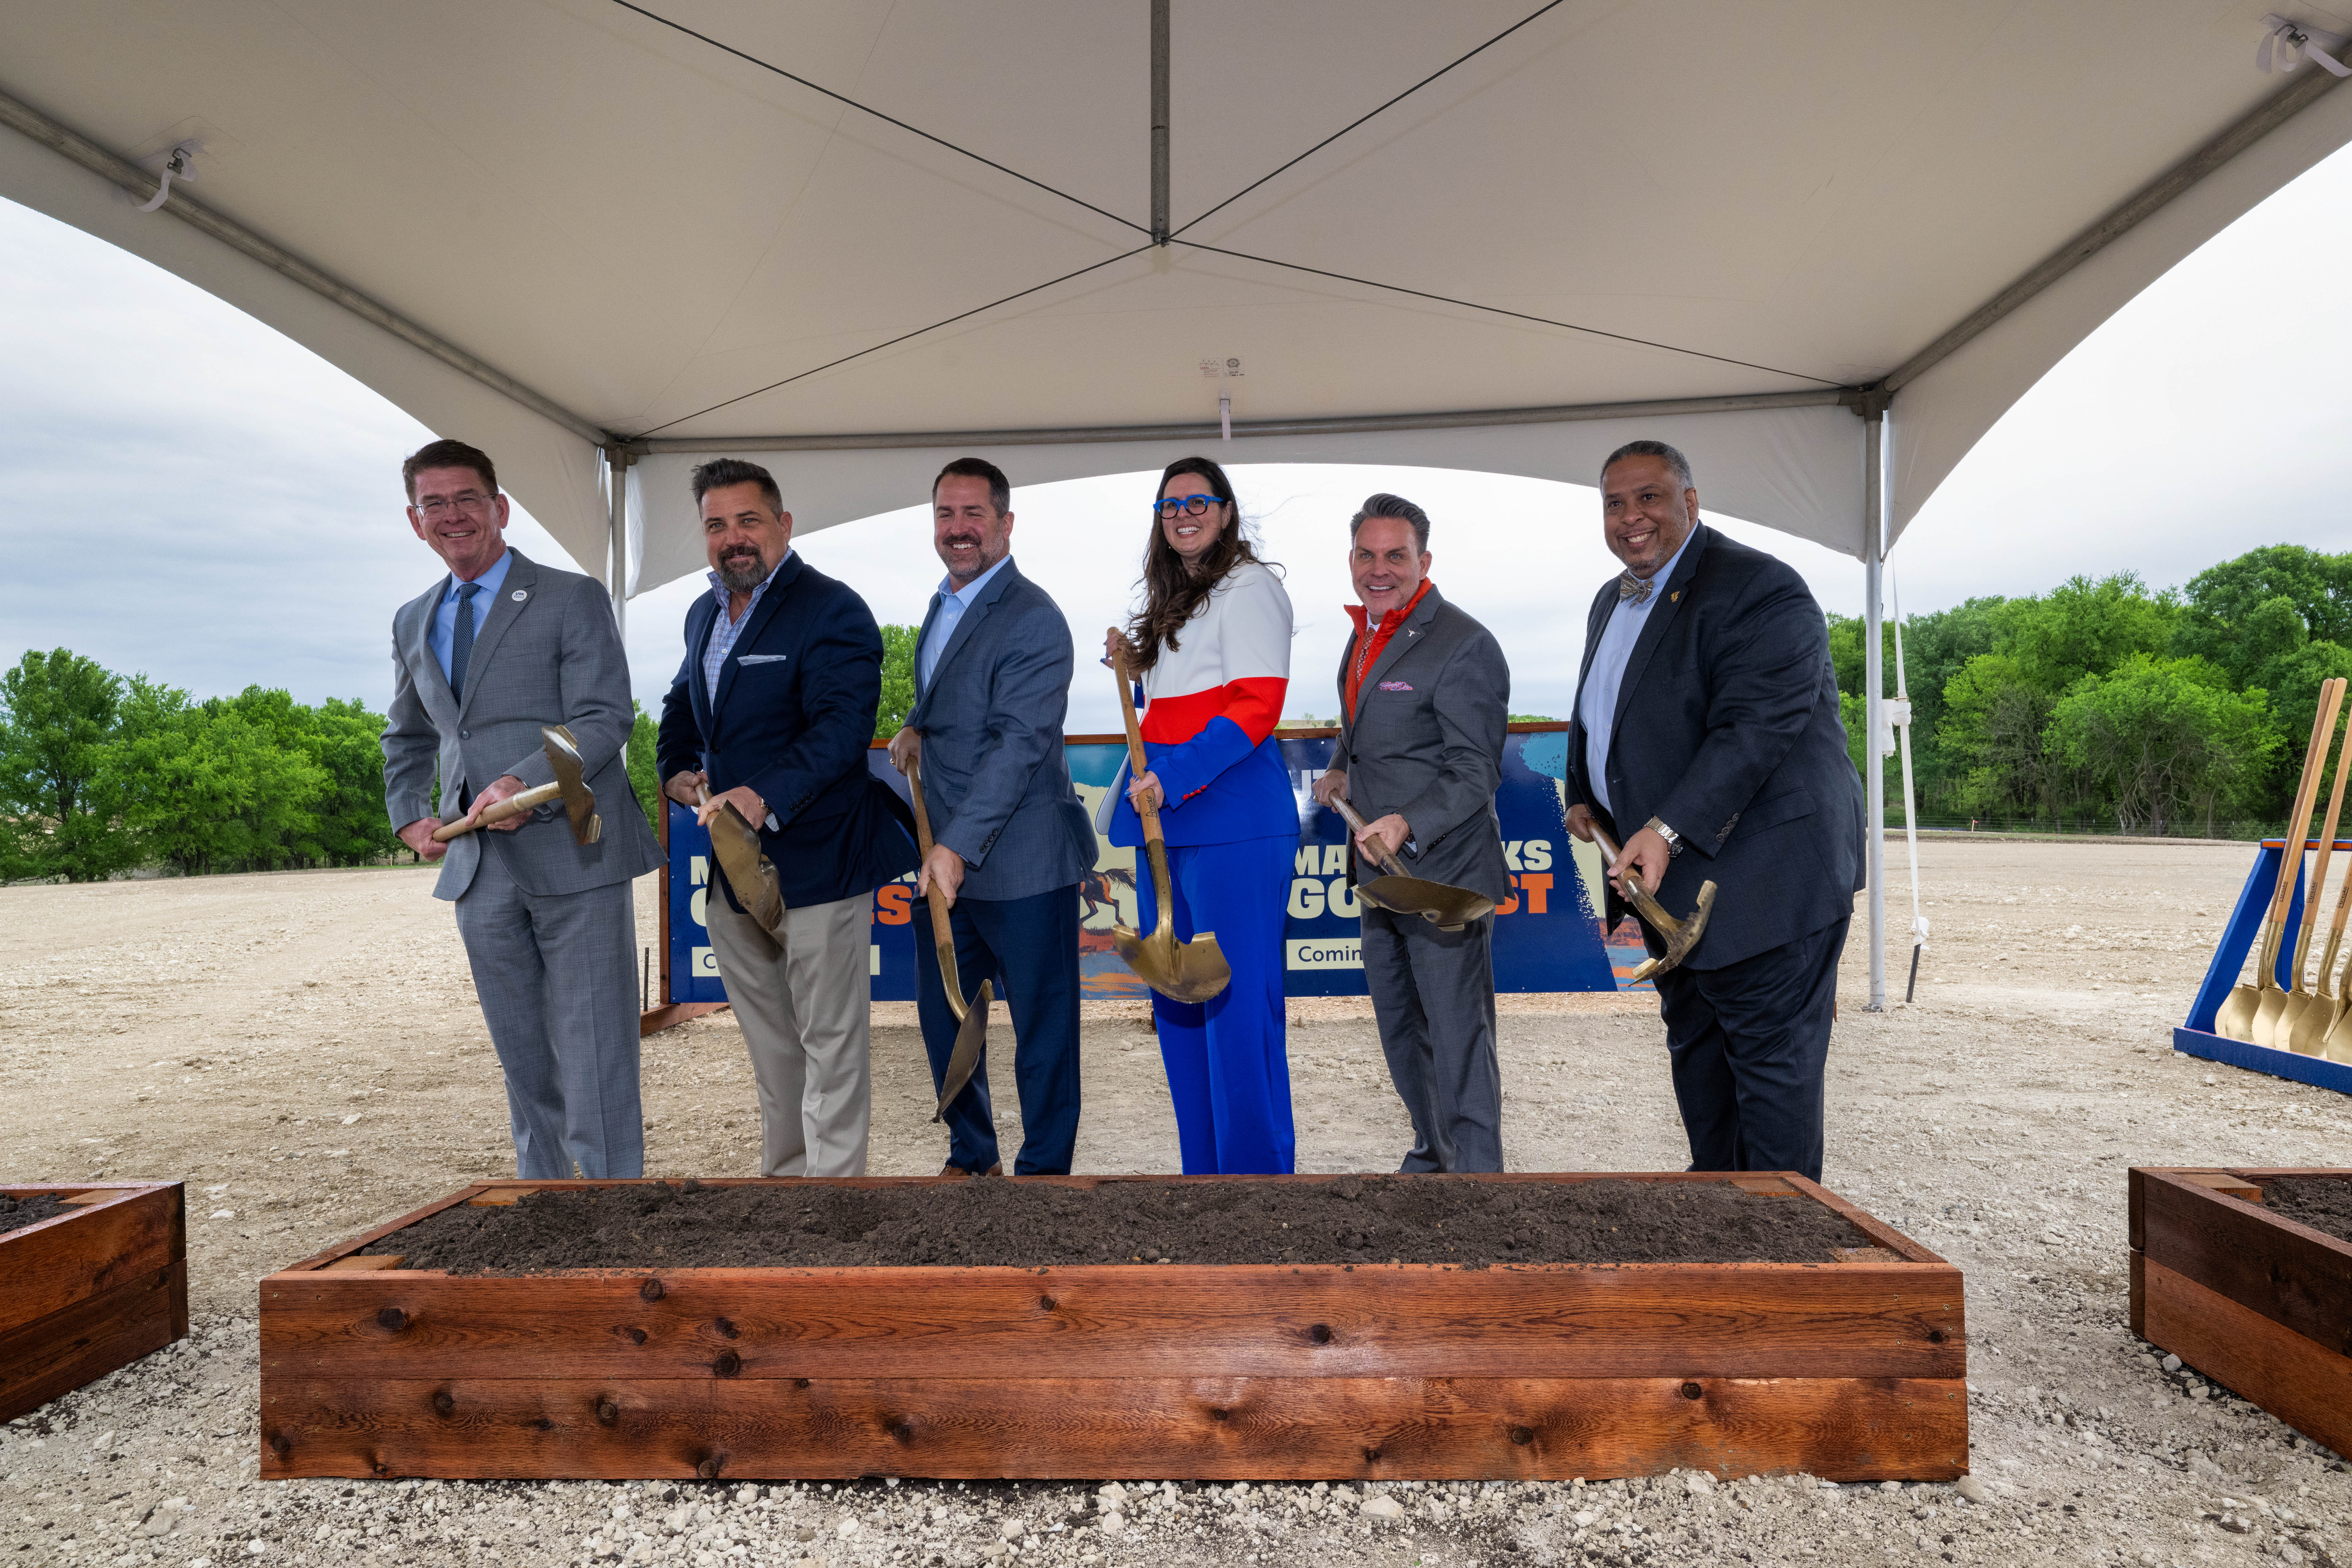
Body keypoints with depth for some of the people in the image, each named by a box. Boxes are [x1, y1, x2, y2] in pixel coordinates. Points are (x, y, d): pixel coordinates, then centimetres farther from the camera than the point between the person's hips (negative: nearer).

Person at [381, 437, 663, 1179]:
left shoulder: (573, 599, -2)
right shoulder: (413, 622, 17)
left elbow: (605, 718, -11)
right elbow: (408, 737, 30)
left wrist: (525, 781, -24)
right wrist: (409, 816, 15)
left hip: (571, 859, -5)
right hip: (480, 869, 6)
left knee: (593, 1056, -5)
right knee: (524, 1060, 15)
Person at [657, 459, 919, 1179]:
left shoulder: (833, 611, -13)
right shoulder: (704, 614, 13)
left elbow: (842, 726, -25)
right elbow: (683, 706, 26)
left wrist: (766, 795, -37)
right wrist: (677, 769, 5)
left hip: (817, 861, -8)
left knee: (831, 1044, 1)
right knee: (770, 1048, 21)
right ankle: (782, 1179, 36)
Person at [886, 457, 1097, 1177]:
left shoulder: (1033, 620, -15)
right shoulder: (942, 605, 14)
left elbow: (1017, 745, -23)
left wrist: (958, 848, -28)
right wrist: (915, 728, 10)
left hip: (1019, 866, -9)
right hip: (944, 856, 9)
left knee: (1042, 1027, 5)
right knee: (942, 1016, 17)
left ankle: (1044, 1170, 21)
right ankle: (971, 1157, 35)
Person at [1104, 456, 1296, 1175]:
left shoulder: (1249, 587, -5)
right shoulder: (1173, 602, 22)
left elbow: (1258, 704, -15)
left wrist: (1176, 777, -20)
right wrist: (1135, 669, 9)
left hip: (1232, 823, -9)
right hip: (1166, 820, 9)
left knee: (1237, 1002, -6)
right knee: (1176, 1000, 12)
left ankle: (1258, 1166, 5)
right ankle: (1203, 1167, 24)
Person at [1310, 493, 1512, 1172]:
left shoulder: (1464, 646, -17)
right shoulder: (1367, 632, 11)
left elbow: (1475, 773, -19)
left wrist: (1410, 824, -34)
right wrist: (1340, 768, 7)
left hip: (1443, 874, -9)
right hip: (1380, 870, 9)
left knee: (1458, 1036, -1)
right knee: (1399, 1028, 21)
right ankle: (1433, 1149, 39)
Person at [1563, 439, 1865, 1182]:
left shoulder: (1760, 591, -16)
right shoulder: (1612, 603, 14)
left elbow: (1754, 730, -26)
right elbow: (1595, 715, 28)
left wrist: (1668, 830, -33)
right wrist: (1584, 796, 13)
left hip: (1765, 880, -9)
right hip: (1676, 881, 10)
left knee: (1772, 1058, -1)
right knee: (1695, 1048, 19)